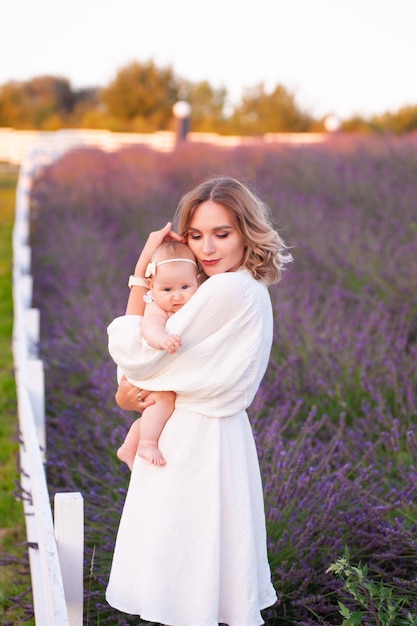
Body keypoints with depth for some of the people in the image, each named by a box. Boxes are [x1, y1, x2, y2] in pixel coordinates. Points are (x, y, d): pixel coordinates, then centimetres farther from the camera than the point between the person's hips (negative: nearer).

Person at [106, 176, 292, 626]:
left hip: (191, 445, -9)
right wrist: (128, 391, -8)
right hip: (219, 434, 9)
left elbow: (139, 355, -16)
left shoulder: (226, 290, -22)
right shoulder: (251, 290, 8)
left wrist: (141, 272, -9)